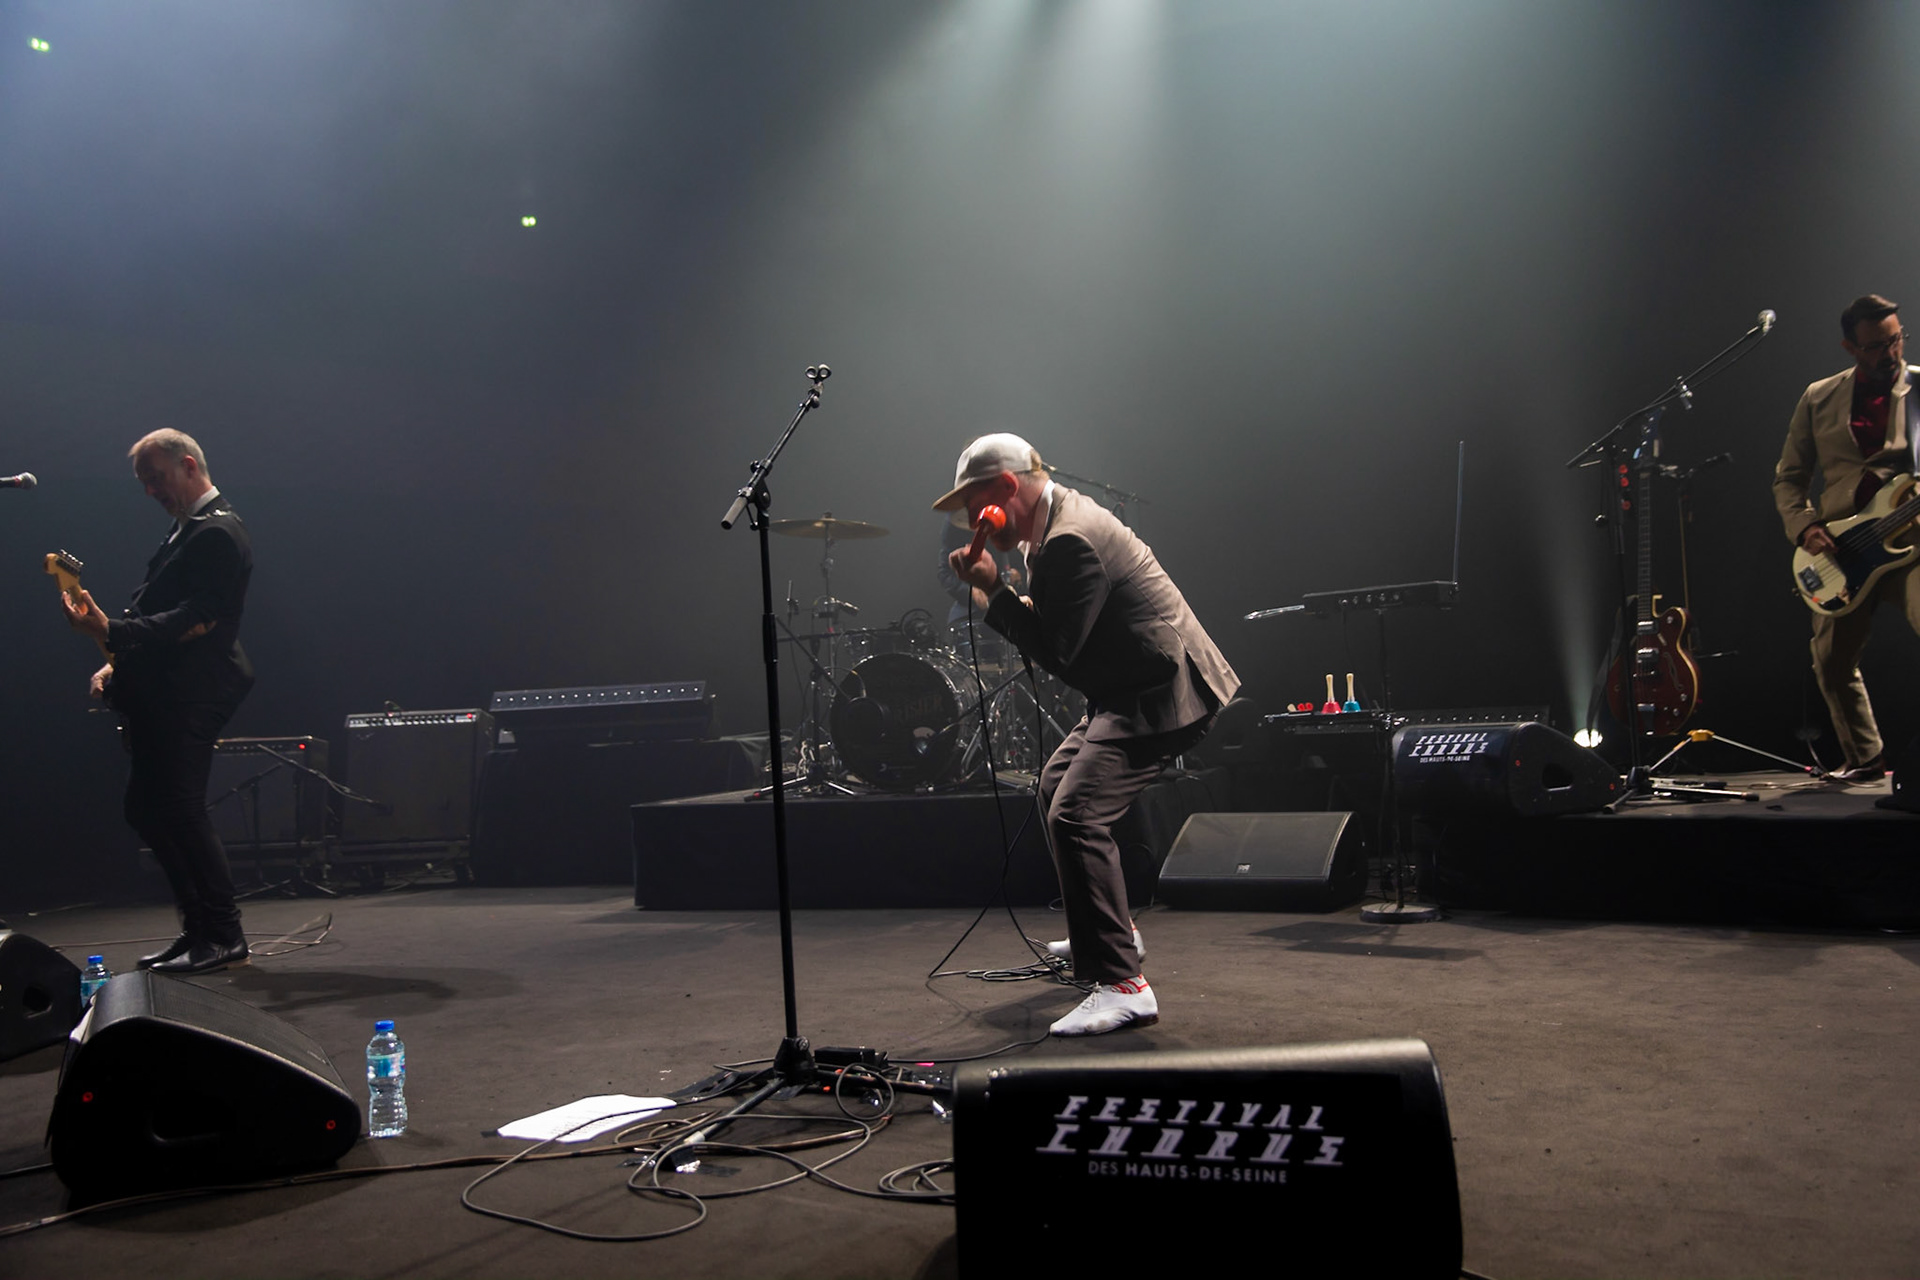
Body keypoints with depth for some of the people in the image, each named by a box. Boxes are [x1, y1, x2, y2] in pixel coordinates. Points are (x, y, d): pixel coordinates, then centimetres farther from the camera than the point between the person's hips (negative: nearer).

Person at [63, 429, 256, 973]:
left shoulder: (217, 533, -12)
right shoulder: (187, 530, 19)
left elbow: (192, 620, -21)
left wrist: (111, 631, -28)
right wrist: (119, 663, 14)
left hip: (191, 696, -11)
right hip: (163, 694, 11)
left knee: (180, 807, -11)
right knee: (146, 809, 12)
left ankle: (222, 936, -3)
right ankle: (200, 929, 18)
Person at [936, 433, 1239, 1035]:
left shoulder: (1070, 540, -22)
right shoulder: (1058, 519, 13)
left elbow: (1055, 651, -23)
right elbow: (1052, 622, 20)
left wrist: (994, 589, -18)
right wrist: (1005, 595, 2)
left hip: (1157, 693, -12)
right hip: (1130, 690, 12)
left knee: (1076, 816, -23)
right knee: (1056, 788, 25)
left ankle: (1122, 985, -22)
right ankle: (1109, 930, 38)